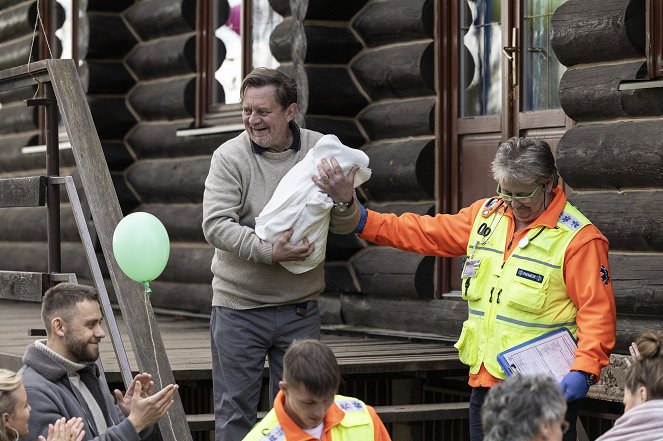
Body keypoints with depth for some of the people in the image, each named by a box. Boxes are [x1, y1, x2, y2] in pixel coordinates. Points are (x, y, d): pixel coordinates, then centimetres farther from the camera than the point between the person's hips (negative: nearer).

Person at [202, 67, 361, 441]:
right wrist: (269, 252, -27)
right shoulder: (230, 156, -8)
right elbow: (216, 225, -16)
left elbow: (344, 227, 3)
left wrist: (345, 200, -19)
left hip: (300, 309, 2)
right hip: (239, 308, -2)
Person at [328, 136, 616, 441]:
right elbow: (428, 233, 16)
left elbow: (597, 311, -15)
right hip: (485, 382, 6)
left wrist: (584, 370, -26)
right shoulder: (487, 215, 11)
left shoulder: (578, 239, -10)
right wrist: (366, 222, 9)